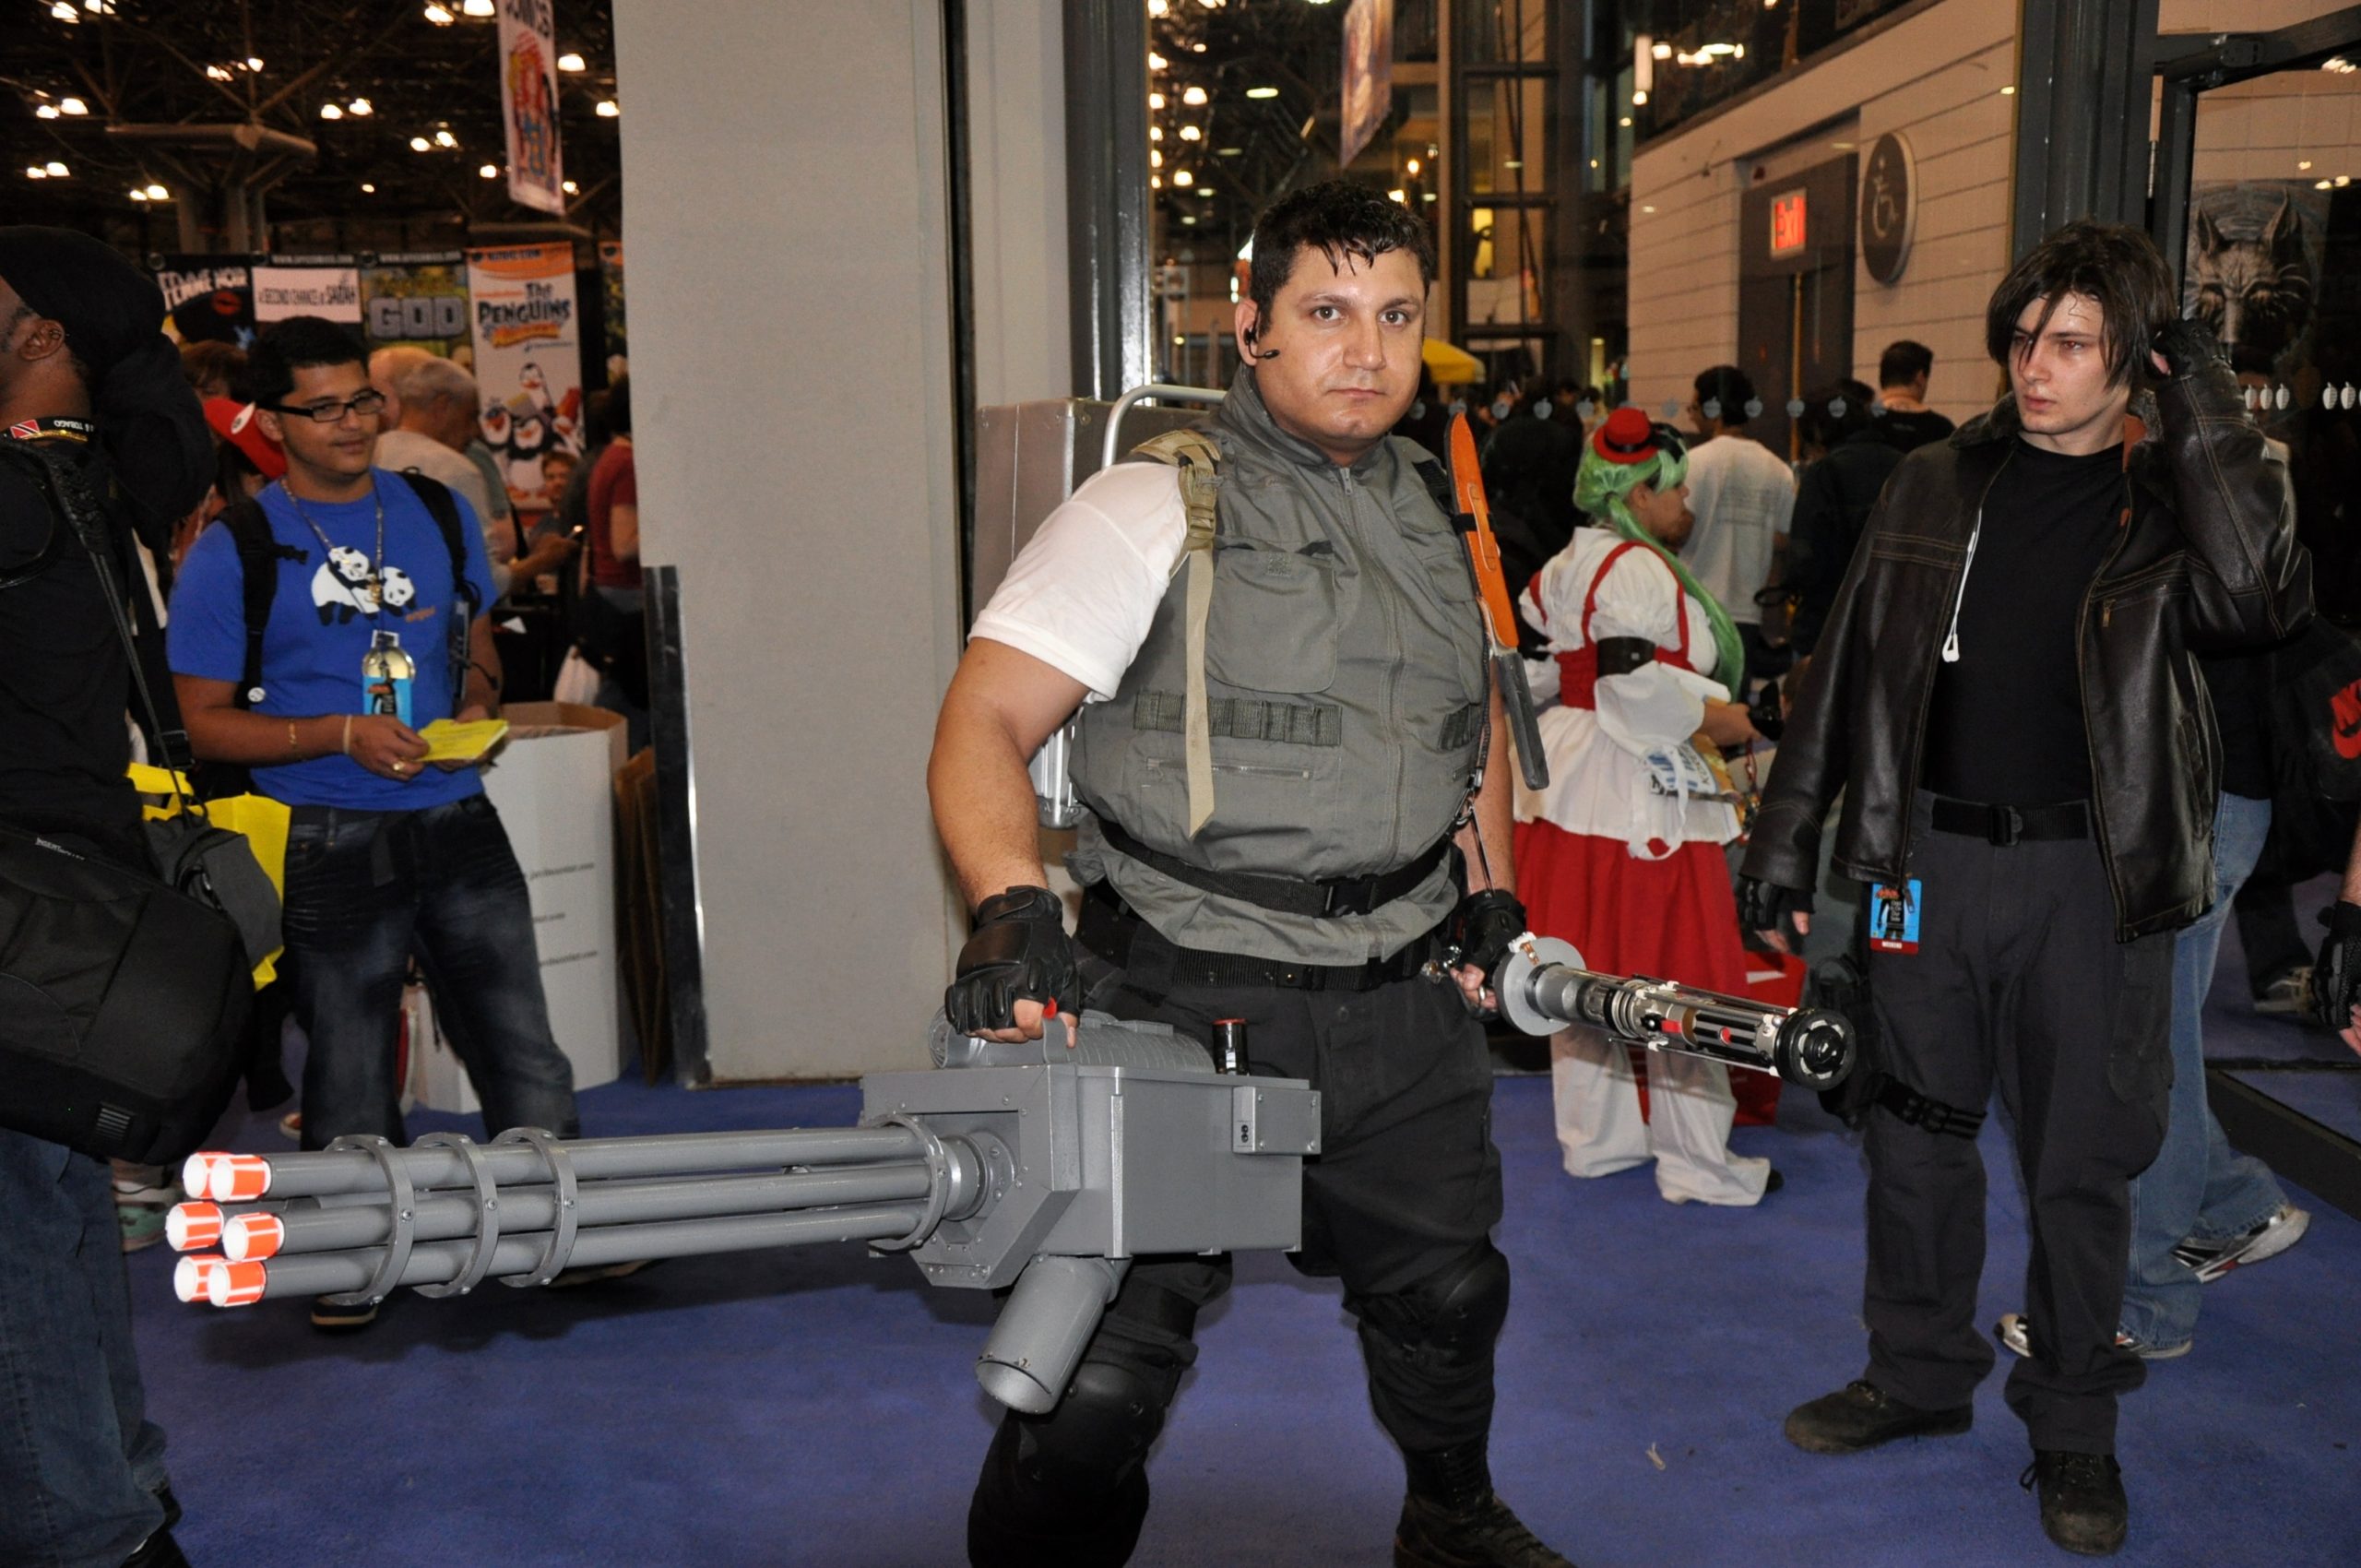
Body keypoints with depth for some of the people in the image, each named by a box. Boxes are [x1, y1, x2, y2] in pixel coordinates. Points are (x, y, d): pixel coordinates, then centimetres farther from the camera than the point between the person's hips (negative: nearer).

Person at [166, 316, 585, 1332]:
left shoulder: (440, 513, 8)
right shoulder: (231, 552, -4)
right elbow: (204, 721, -3)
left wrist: (479, 704, -3)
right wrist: (339, 734, -17)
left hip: (456, 821, 3)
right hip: (332, 846, -3)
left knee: (520, 1041, 4)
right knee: (349, 1063, 9)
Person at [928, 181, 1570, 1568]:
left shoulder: (1434, 516, 13)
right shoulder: (1154, 509, -8)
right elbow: (983, 726, -14)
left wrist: (1493, 894, 19)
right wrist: (1011, 909, -31)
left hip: (1404, 1004, 7)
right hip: (1192, 1001, -6)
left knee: (1447, 1292, 24)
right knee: (1099, 1376, -11)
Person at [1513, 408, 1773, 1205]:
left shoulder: (1564, 566, 14)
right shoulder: (1640, 570, -15)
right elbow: (1631, 676, -25)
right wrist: (1710, 717, -13)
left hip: (1567, 782, 10)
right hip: (1638, 794, -10)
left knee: (1587, 968, 15)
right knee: (1675, 979, 0)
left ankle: (1595, 1138, 25)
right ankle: (1698, 1163, 9)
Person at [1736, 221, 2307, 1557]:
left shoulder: (2169, 502, -1)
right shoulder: (1939, 486, 6)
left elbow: (2262, 600, -23)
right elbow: (1849, 668, 8)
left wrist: (2205, 409, -17)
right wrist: (1786, 840, 6)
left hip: (2092, 871, -2)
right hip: (1933, 852, 3)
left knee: (2083, 1158, 7)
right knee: (1919, 1130, 12)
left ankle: (2074, 1424, 24)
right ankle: (1922, 1372, 30)